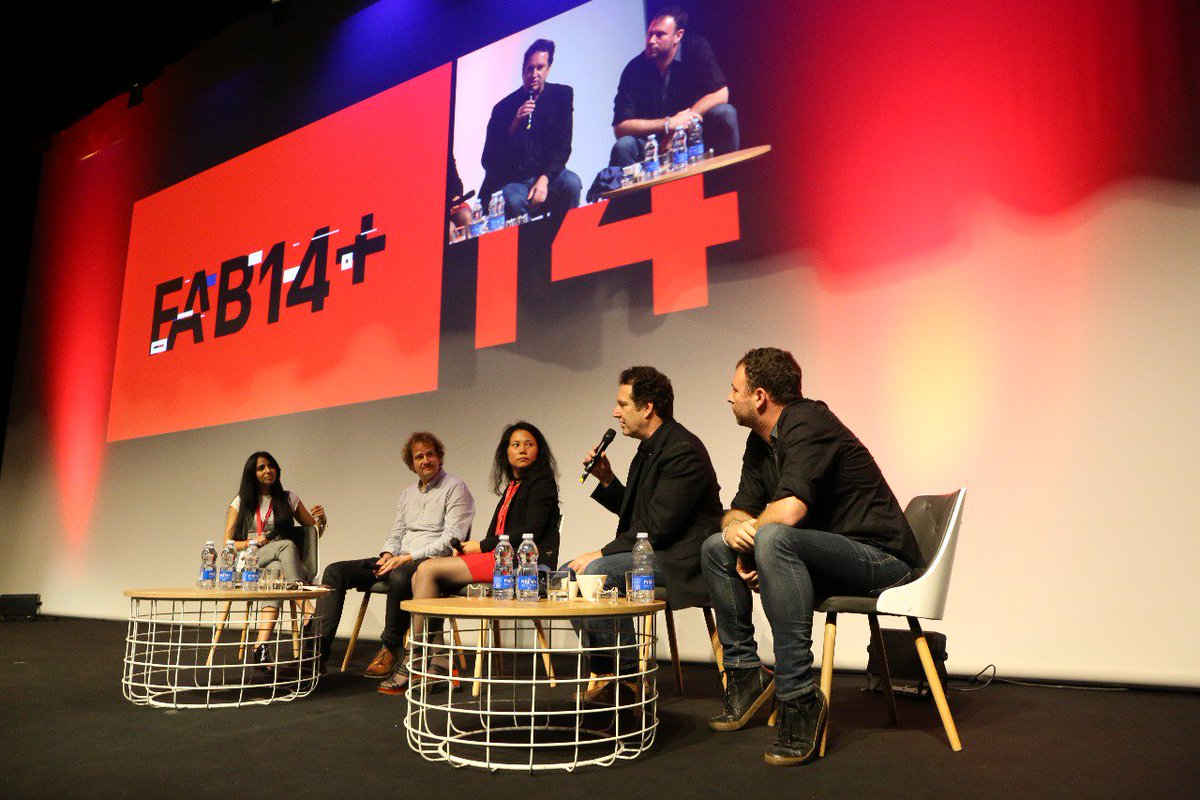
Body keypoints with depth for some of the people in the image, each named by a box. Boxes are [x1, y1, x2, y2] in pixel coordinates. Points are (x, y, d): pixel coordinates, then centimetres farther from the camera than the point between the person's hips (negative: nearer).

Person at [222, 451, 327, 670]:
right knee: (287, 544, -33)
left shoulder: (289, 499, 14)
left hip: (278, 565, 1)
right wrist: (251, 543, -12)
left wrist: (321, 520, -4)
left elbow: (314, 533, 20)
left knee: (276, 571, -39)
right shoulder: (241, 502, 11)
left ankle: (260, 647, -50)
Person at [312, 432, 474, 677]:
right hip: (400, 561, 8)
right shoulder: (408, 494, 22)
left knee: (400, 576, -41)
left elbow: (451, 539, -13)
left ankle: (389, 648, -22)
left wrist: (407, 557, -19)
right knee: (335, 571, -7)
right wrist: (387, 554, -2)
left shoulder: (455, 488, -3)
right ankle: (319, 650, -15)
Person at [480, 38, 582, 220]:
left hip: (548, 173, 1)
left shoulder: (562, 95, 7)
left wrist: (544, 179, -18)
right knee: (514, 202, -34)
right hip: (511, 181, -1)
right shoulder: (504, 107, 4)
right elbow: (488, 161, -1)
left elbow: (563, 146, -1)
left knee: (571, 183, -31)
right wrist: (514, 126, -14)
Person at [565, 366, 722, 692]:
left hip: (678, 559, -10)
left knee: (596, 571, -28)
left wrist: (602, 553, -19)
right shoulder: (649, 450, 15)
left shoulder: (683, 451, -18)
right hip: (650, 553, 11)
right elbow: (632, 513, 21)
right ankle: (604, 667, 6)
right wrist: (606, 479, 8)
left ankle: (625, 674, -13)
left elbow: (657, 527, -23)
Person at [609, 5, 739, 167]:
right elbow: (620, 128, -16)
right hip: (653, 144, -1)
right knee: (623, 146, -30)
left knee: (724, 113, -25)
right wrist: (669, 124, -26)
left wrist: (677, 127, -23)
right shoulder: (635, 68, -10)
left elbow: (720, 94, -19)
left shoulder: (696, 48, -9)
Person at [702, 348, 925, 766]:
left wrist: (751, 529, -12)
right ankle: (744, 672, 8)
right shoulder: (760, 442, 11)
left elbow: (789, 509, -32)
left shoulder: (808, 424, -19)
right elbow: (739, 510, 10)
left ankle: (799, 696, -30)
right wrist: (734, 528, -15)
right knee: (716, 548, 5)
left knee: (773, 538, -36)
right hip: (825, 556, 10)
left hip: (879, 558, -10)